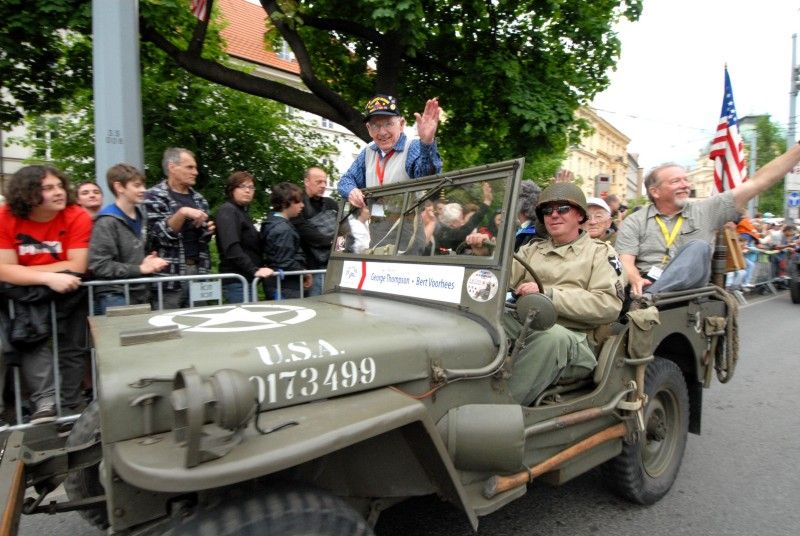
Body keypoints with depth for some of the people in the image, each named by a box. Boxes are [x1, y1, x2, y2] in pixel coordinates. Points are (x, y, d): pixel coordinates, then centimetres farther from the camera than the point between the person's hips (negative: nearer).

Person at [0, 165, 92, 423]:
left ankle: (71, 407, 11)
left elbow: (77, 267, -21)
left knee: (73, 347, -2)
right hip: (24, 294, 1)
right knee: (30, 338, -20)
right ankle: (45, 401, -17)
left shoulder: (77, 216, -17)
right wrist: (49, 278, -34)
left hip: (66, 291, -1)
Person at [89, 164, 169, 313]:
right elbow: (98, 266, -20)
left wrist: (148, 261, 2)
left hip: (141, 294, 8)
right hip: (115, 296, -7)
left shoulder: (141, 216, 9)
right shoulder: (107, 222, -14)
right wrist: (140, 268, -18)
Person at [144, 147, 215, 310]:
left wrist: (208, 231, 1)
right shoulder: (154, 196, -2)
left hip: (198, 270, 5)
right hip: (169, 274, -5)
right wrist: (182, 213, -24)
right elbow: (160, 235, -13)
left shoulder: (198, 198, 15)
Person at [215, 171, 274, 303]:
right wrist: (254, 270, -29)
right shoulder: (227, 211, -8)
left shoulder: (243, 212, 20)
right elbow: (232, 247, -23)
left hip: (247, 279, 9)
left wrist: (260, 267, 13)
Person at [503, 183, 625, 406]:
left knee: (552, 335, -38)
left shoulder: (600, 252, 11)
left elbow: (609, 306, -6)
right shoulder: (531, 249, 24)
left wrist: (549, 294, -13)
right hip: (523, 327, 3)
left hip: (574, 340, -3)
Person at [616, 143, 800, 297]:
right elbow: (625, 261, -4)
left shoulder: (705, 211, 13)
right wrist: (636, 280, -27)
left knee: (698, 247, -27)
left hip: (689, 287, 3)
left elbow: (758, 182, 13)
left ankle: (647, 298, -40)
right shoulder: (634, 222, 6)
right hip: (647, 285, -2)